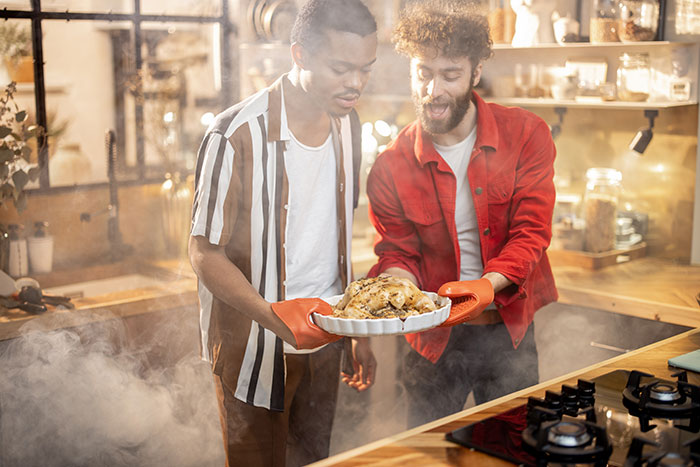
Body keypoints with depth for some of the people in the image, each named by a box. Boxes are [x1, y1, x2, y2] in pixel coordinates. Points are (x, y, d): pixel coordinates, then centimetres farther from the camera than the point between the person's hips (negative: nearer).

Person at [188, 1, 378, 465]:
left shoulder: (347, 123, 2)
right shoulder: (237, 136, -21)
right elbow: (206, 253, -16)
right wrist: (274, 317, -32)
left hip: (325, 339, 6)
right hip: (255, 349, -6)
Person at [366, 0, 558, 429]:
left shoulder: (526, 135, -8)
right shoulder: (392, 167, -8)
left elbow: (530, 232, -13)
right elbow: (398, 253, -3)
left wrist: (488, 284, -31)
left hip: (509, 332, 0)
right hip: (432, 339, 0)